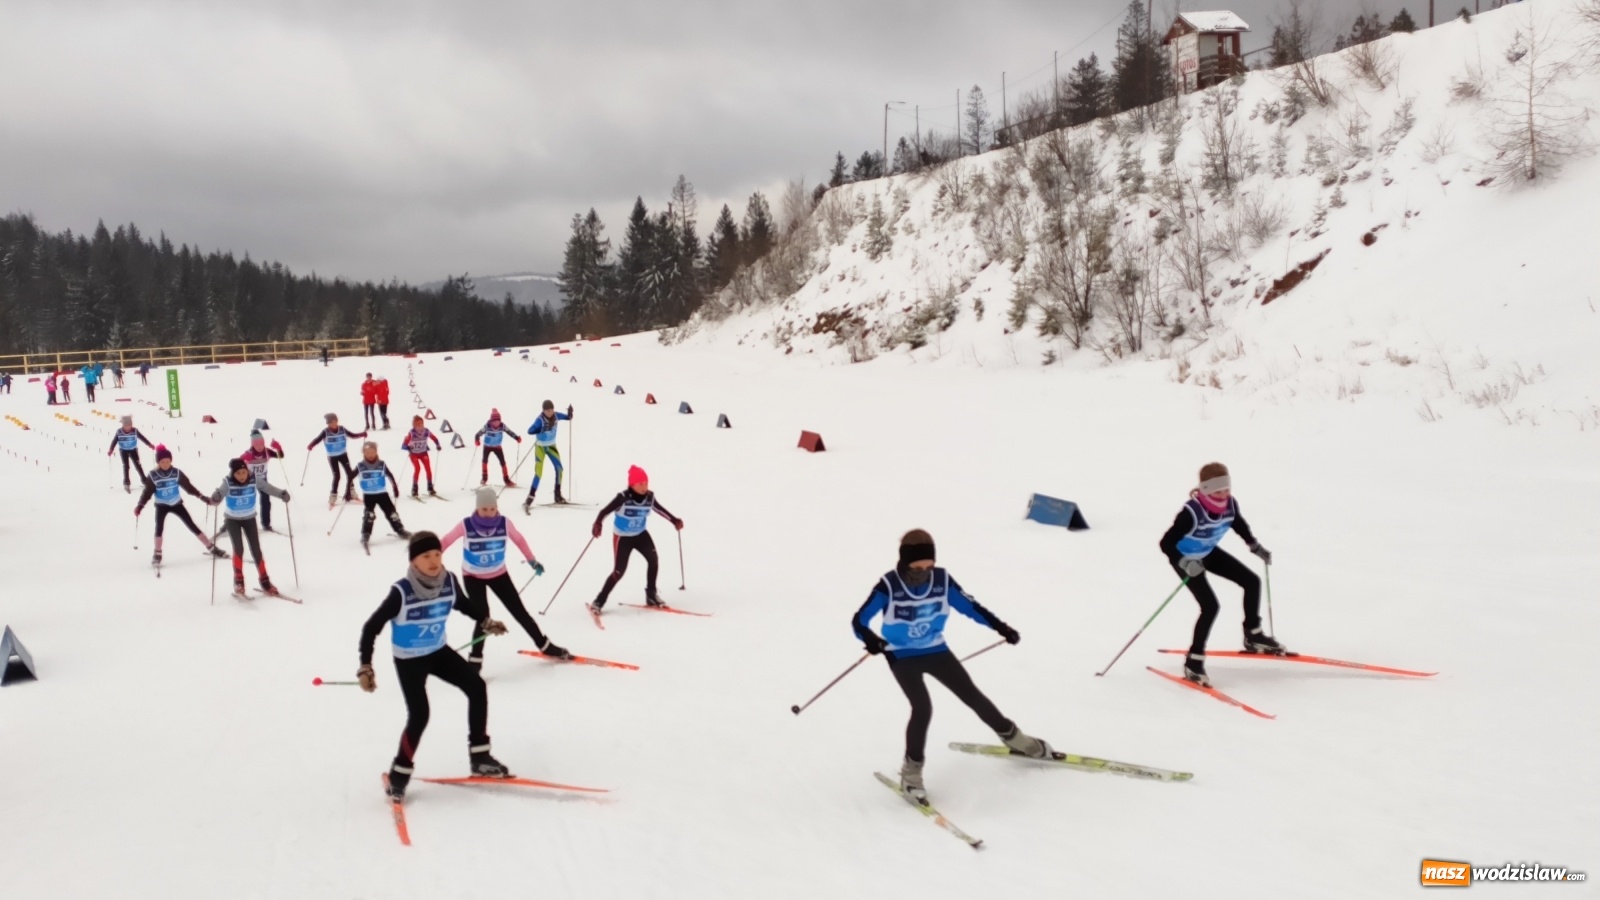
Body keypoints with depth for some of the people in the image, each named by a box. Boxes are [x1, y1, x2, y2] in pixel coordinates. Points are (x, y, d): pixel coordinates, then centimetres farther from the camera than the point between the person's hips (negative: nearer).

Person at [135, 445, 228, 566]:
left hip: (176, 504, 1)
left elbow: (188, 486, -3)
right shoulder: (153, 475, -14)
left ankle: (212, 548, 4)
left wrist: (202, 497, -5)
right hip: (161, 506, -1)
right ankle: (157, 555, -7)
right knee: (159, 527, -21)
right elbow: (147, 492, -11)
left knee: (192, 525, 1)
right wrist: (140, 505, -24)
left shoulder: (176, 472, -9)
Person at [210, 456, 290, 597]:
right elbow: (221, 491, -41)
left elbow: (267, 488, -29)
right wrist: (216, 497, -64)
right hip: (232, 519, -2)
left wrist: (281, 493, -48)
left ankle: (265, 582, 14)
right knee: (238, 549, -14)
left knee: (256, 550, 2)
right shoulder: (228, 483, -25)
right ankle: (238, 581, 4)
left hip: (249, 518, 2)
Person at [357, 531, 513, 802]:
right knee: (419, 715, -14)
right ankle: (400, 773, 7)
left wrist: (485, 621, -2)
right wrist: (365, 667, -24)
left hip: (438, 652, 6)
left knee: (477, 687, -2)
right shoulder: (401, 592, -29)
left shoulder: (449, 581, -14)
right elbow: (371, 627, -21)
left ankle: (479, 757, 9)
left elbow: (463, 604, 10)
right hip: (408, 660, -6)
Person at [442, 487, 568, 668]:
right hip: (473, 577, -2)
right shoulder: (466, 525, -24)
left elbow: (519, 539, 1)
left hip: (499, 574, 2)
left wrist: (532, 560, 11)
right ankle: (475, 659, 6)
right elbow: (446, 541, -10)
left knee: (520, 611, 7)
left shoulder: (504, 523, -19)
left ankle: (545, 645, 23)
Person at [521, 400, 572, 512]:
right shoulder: (540, 419, -26)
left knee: (559, 468, 4)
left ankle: (558, 495, 18)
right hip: (540, 446, -6)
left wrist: (570, 412, -17)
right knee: (538, 473, -14)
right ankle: (529, 499, -10)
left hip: (551, 445, 6)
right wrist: (542, 429, -49)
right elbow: (530, 431, -36)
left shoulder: (556, 416, -10)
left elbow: (568, 417, 5)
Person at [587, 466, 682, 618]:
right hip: (622, 537, -5)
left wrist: (674, 520, 11)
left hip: (641, 534, 5)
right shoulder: (623, 498, -27)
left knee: (653, 560, -8)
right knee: (619, 571, -9)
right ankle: (598, 602, 2)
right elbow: (605, 511, -33)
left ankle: (651, 595, 11)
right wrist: (598, 524, -50)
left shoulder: (649, 497, -11)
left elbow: (660, 509, 8)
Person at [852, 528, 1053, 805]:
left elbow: (969, 605, -3)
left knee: (973, 696, 9)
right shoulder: (889, 586, -24)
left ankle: (1013, 738, 33)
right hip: (902, 657, -3)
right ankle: (911, 771, -2)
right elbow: (859, 620, -26)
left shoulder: (942, 579, -14)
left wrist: (1000, 626, -9)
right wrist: (870, 639, -47)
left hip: (936, 651, 4)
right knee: (923, 708, -21)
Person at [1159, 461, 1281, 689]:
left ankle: (1253, 637, 27)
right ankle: (1193, 662, -3)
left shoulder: (1230, 504, -18)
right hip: (1186, 559, -7)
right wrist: (1185, 564, -47)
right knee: (1210, 606, -17)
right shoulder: (1191, 512, -38)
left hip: (1209, 552, 7)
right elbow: (1166, 543, -36)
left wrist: (1256, 546, 4)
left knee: (1252, 581, 7)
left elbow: (1238, 523, 7)